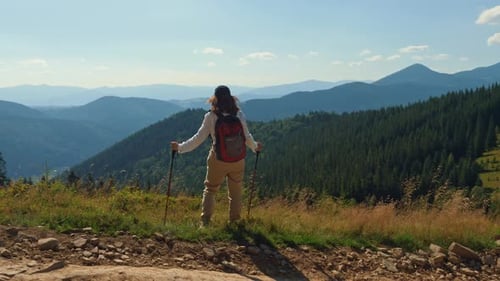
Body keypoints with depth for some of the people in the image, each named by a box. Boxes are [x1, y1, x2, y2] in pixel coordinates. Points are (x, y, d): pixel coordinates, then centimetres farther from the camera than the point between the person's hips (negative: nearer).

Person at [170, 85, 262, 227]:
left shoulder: (211, 116, -10)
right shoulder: (239, 115, -4)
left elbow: (199, 138, -9)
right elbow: (247, 137, 4)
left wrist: (180, 147, 1)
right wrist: (255, 147, 25)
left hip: (218, 159, -2)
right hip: (237, 159, 2)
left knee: (210, 189, 14)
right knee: (235, 192, 16)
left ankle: (205, 222, 8)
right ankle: (234, 221, 23)